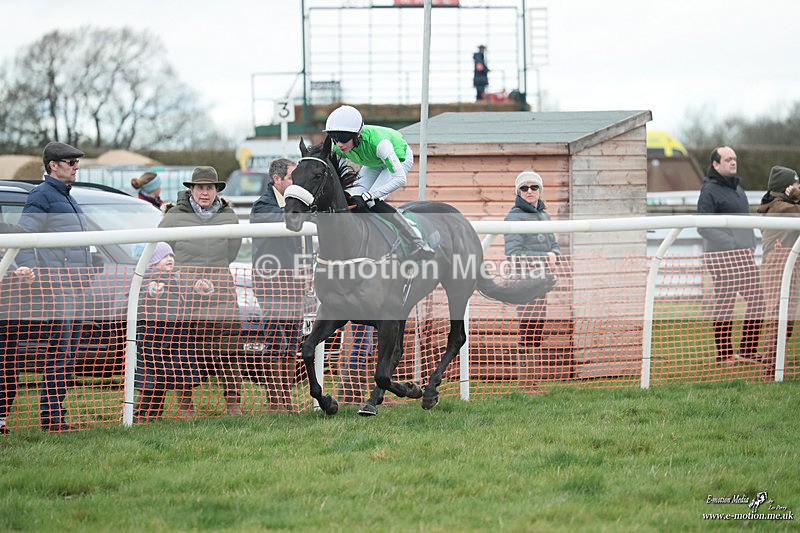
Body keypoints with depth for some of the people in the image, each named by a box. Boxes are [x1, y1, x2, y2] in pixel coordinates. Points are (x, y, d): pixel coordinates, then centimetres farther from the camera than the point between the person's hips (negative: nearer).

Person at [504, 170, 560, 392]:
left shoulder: (544, 216, 19)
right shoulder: (515, 216, -6)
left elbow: (554, 245, 23)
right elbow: (514, 252, -13)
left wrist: (553, 254, -2)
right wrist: (544, 258, -16)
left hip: (541, 281, 8)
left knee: (539, 325, 8)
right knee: (528, 326, -13)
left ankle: (527, 377, 13)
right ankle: (526, 380, -13)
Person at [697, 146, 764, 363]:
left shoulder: (737, 187, 19)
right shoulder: (709, 191, -9)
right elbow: (703, 227, -16)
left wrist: (751, 245, 14)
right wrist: (732, 243, -21)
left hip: (745, 255, 8)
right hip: (722, 256, -8)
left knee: (757, 300, 5)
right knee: (725, 304, -4)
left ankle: (748, 350, 14)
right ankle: (724, 354, 2)